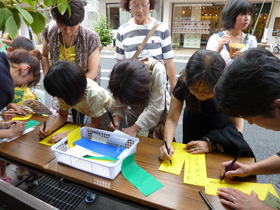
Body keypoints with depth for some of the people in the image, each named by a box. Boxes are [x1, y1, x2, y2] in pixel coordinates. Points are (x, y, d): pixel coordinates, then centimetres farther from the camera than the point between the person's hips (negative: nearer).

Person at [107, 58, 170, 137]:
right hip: (135, 111, 3)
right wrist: (116, 121, -33)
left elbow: (155, 107, -31)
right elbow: (119, 105, -15)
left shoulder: (158, 69, -32)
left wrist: (135, 128, -35)